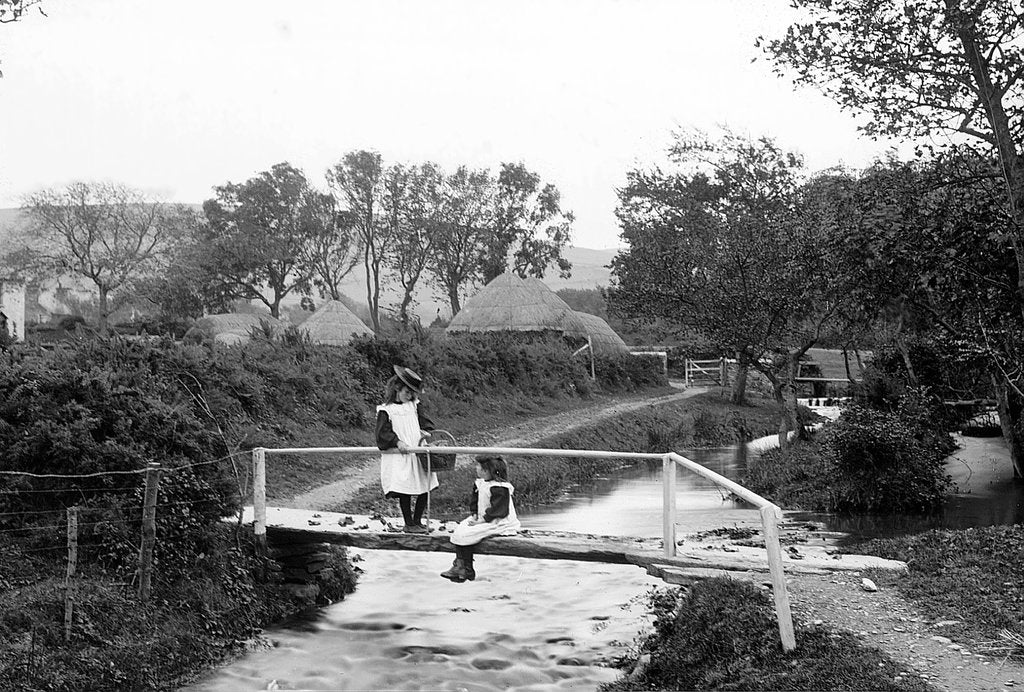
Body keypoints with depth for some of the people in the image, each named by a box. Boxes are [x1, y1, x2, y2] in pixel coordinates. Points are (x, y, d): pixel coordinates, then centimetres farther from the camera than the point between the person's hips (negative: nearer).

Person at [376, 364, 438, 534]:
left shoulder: (413, 405, 14)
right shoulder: (386, 410, -4)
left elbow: (425, 422, 19)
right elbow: (383, 432, -12)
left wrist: (425, 431, -3)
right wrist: (397, 442, -26)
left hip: (418, 453, 6)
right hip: (398, 457, -6)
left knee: (425, 488, 3)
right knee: (404, 491, -9)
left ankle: (417, 521, 18)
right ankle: (409, 524, 4)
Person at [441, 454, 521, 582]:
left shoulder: (499, 488, -21)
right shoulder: (480, 483, 9)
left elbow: (496, 511, -22)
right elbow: (475, 501, 19)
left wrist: (480, 521, -20)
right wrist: (475, 515, 1)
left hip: (499, 524, -10)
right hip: (483, 518, 10)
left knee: (465, 534, -20)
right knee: (459, 530, -7)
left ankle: (467, 570, -6)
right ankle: (459, 565, -10)